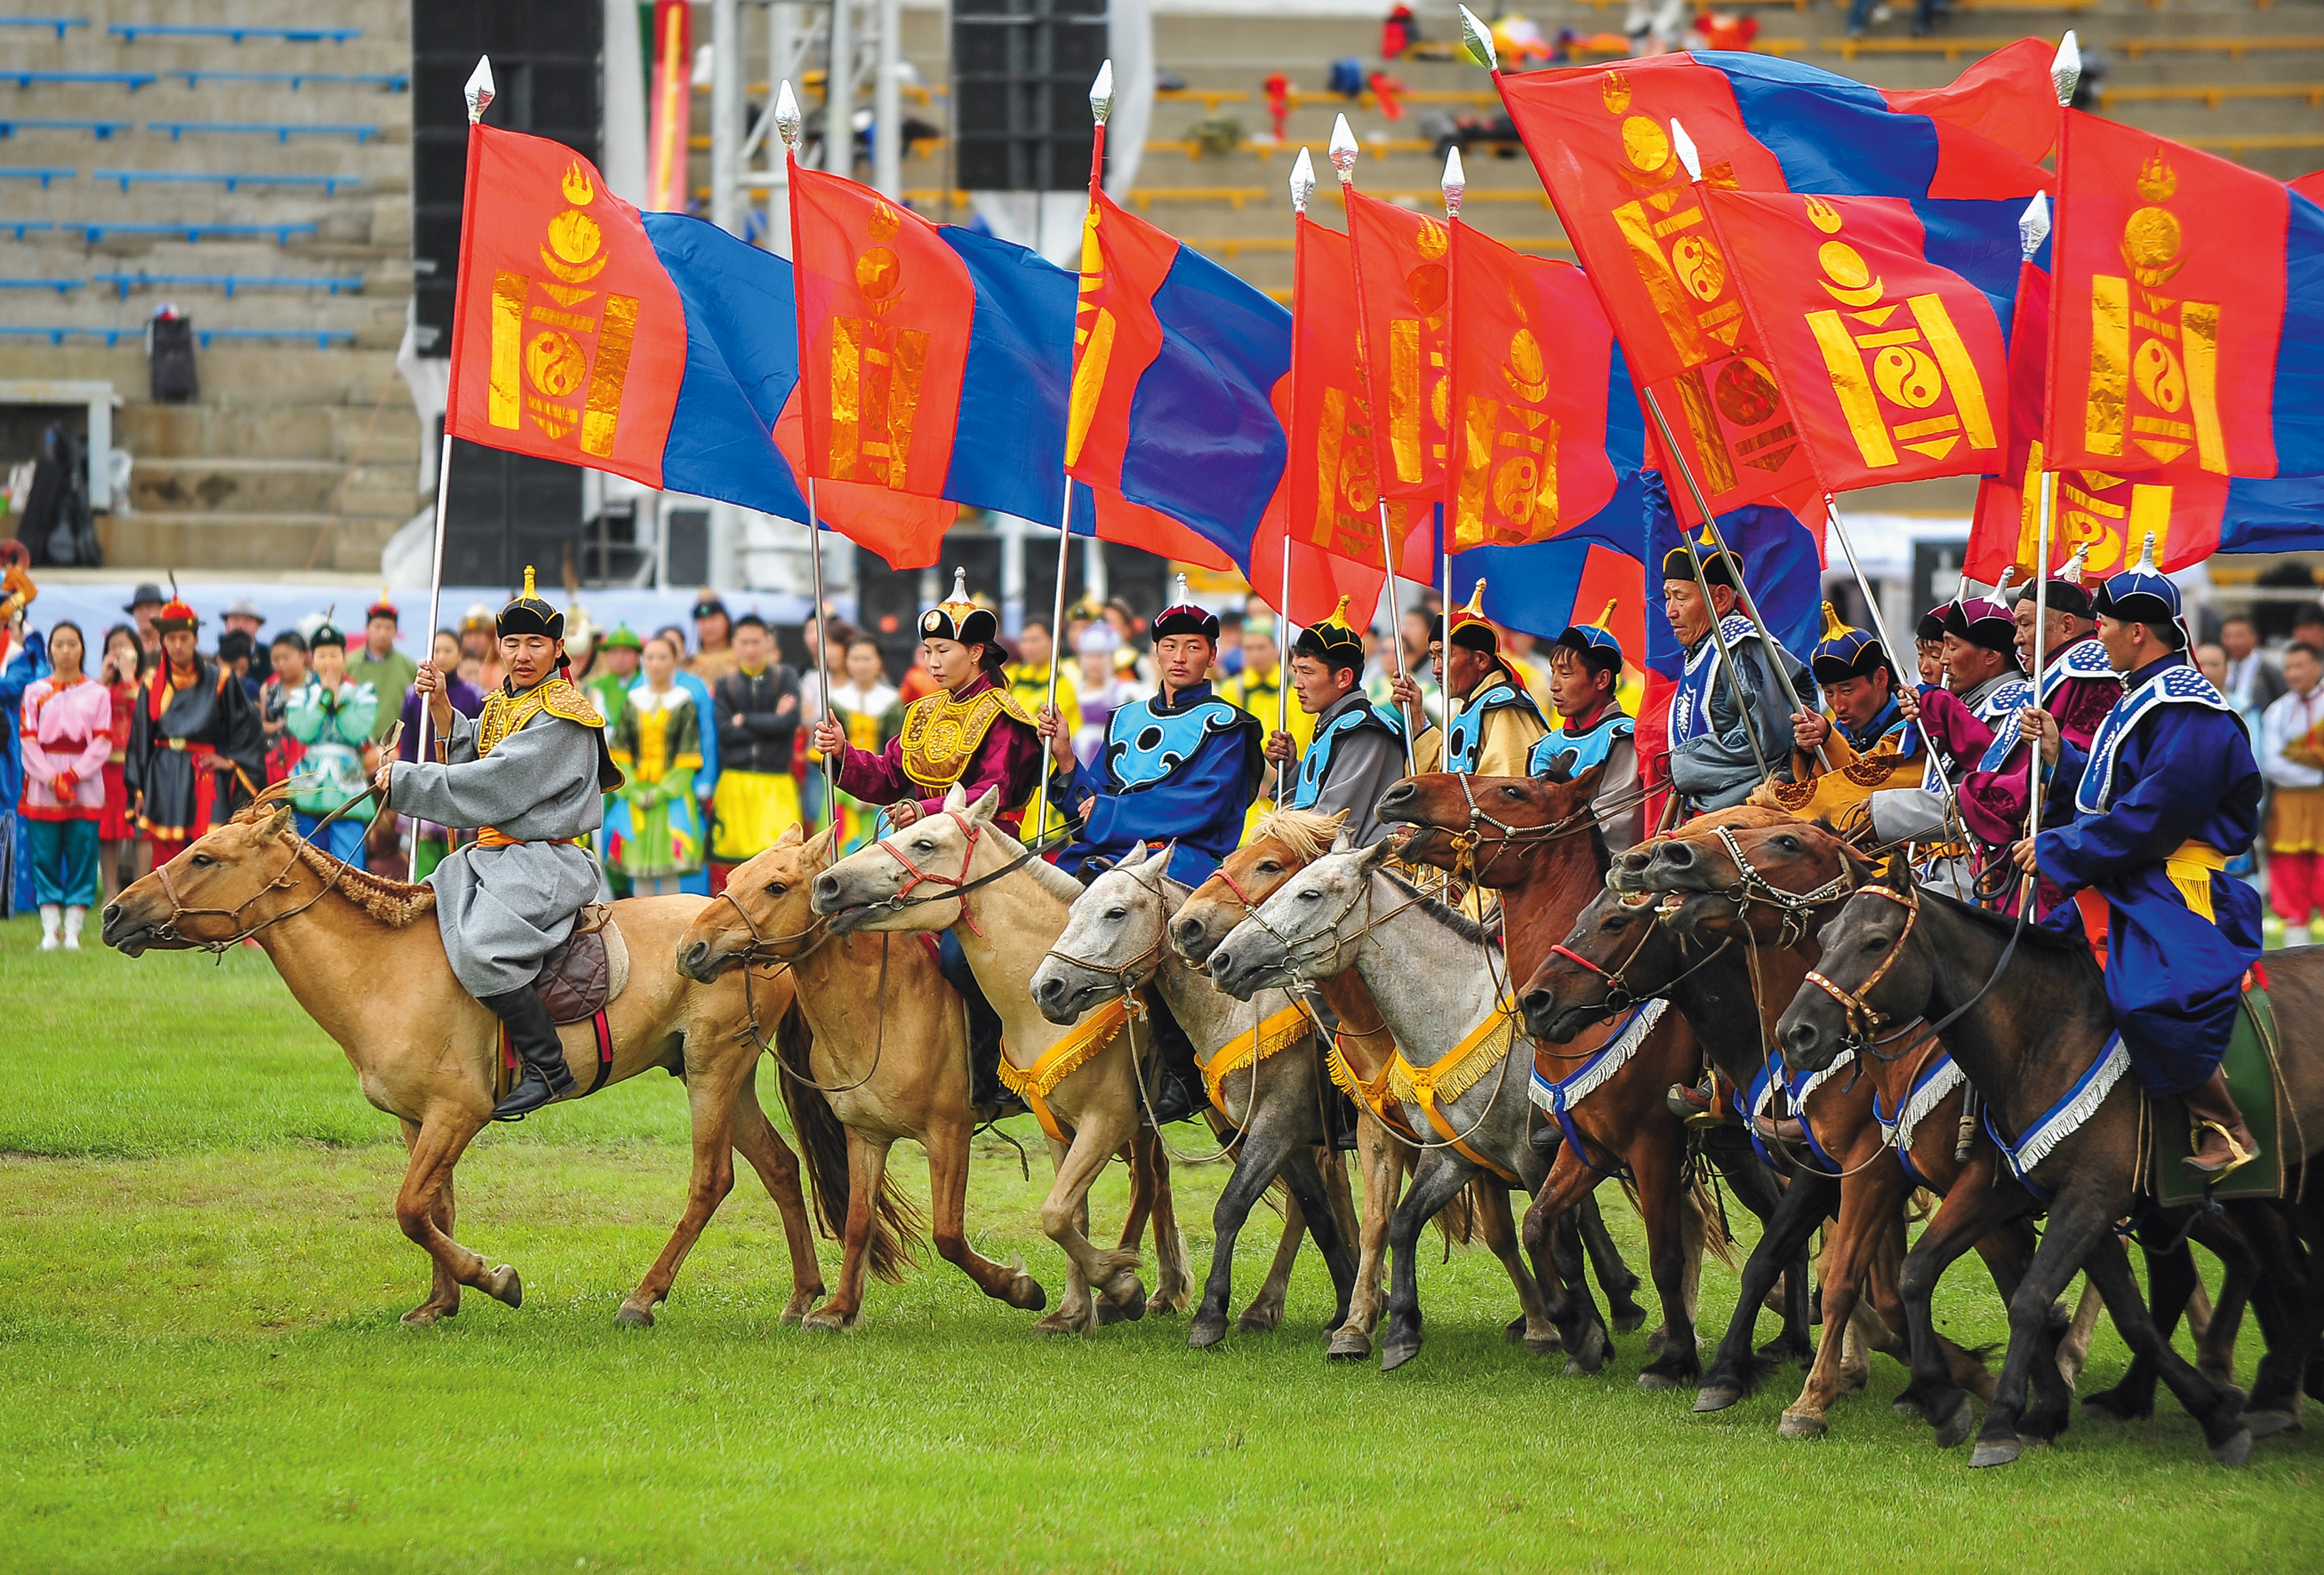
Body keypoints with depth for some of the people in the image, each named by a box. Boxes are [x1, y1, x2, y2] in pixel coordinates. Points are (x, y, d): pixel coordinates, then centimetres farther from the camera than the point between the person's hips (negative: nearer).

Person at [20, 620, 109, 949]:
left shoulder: (97, 693, 7)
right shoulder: (35, 693, 7)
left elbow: (102, 741, 1)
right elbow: (28, 740, 1)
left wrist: (74, 775, -11)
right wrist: (52, 779, -12)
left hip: (86, 784, 0)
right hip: (42, 788, 0)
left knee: (81, 857, -3)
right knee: (45, 857, -2)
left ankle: (72, 931, -1)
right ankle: (50, 931, 0)